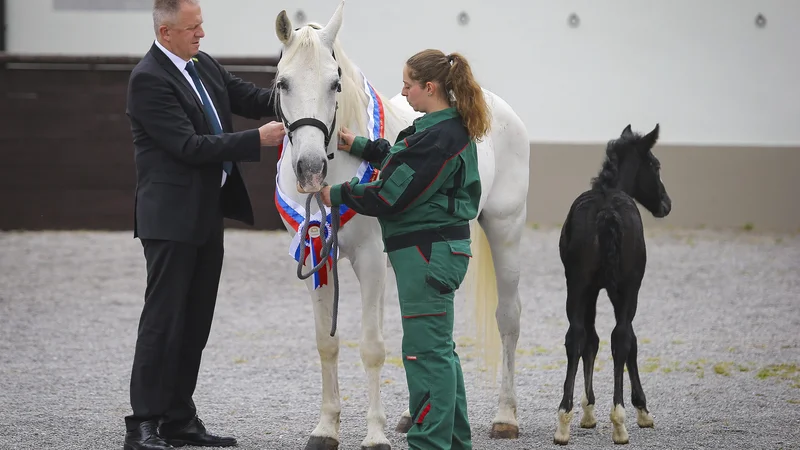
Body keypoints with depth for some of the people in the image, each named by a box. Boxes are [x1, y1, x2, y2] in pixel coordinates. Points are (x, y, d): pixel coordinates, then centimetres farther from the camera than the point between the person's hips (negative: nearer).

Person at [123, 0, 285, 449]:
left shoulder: (205, 65, 10)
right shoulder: (149, 79, -17)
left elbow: (248, 97, 13)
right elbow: (188, 146, -21)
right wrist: (257, 140, -22)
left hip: (208, 214, 9)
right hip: (172, 216, -9)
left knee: (195, 322, 12)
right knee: (163, 320, -7)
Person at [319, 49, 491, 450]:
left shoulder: (438, 138, -22)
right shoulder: (449, 128, 9)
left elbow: (391, 197, -20)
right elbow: (402, 161, 25)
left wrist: (338, 194, -8)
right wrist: (361, 147, 14)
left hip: (427, 253, -11)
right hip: (438, 250, 11)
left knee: (426, 350, -5)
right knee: (439, 349, 17)